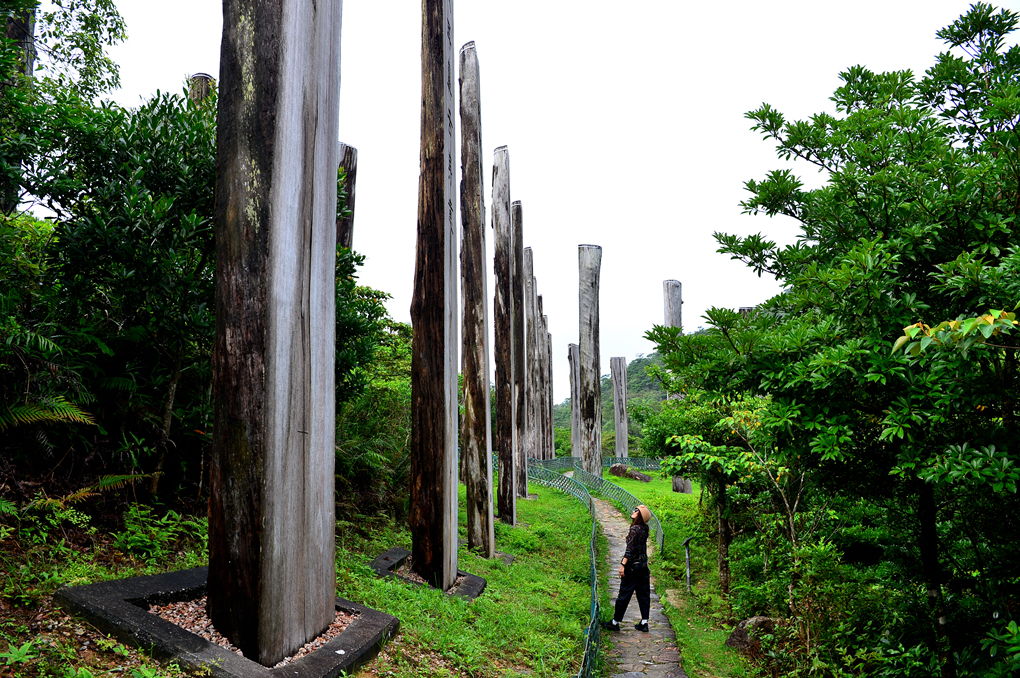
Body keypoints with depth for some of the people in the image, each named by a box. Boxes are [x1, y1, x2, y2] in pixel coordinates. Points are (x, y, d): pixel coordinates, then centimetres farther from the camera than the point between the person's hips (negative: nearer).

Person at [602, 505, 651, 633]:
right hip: (644, 566, 8)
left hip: (632, 566, -7)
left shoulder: (634, 530, -19)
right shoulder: (645, 529, 2)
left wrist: (623, 564, -21)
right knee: (644, 594, 12)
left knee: (624, 595, 2)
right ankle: (644, 623, 16)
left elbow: (630, 550, -21)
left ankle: (615, 622, 12)